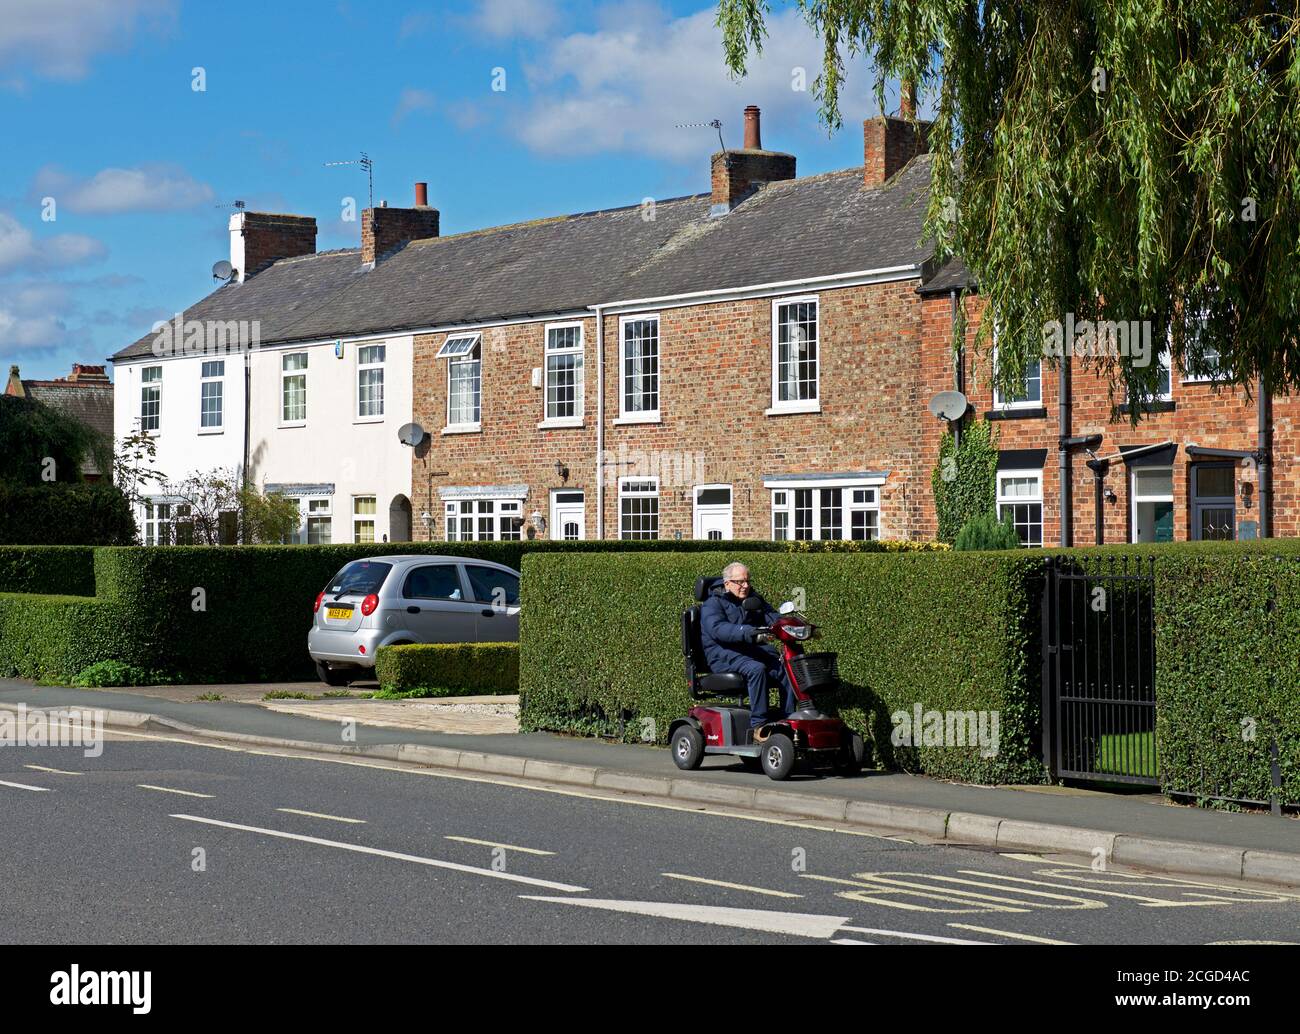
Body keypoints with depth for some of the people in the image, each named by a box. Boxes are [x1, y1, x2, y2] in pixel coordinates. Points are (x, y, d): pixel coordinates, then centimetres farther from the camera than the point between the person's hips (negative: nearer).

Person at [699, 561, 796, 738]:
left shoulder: (754, 599, 22)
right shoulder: (713, 603, -2)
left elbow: (773, 617, 13)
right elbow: (717, 629, -21)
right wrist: (747, 632, -38)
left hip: (751, 650, 7)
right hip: (723, 655, -7)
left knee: (785, 668, -19)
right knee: (757, 669, -35)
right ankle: (758, 725, -35)